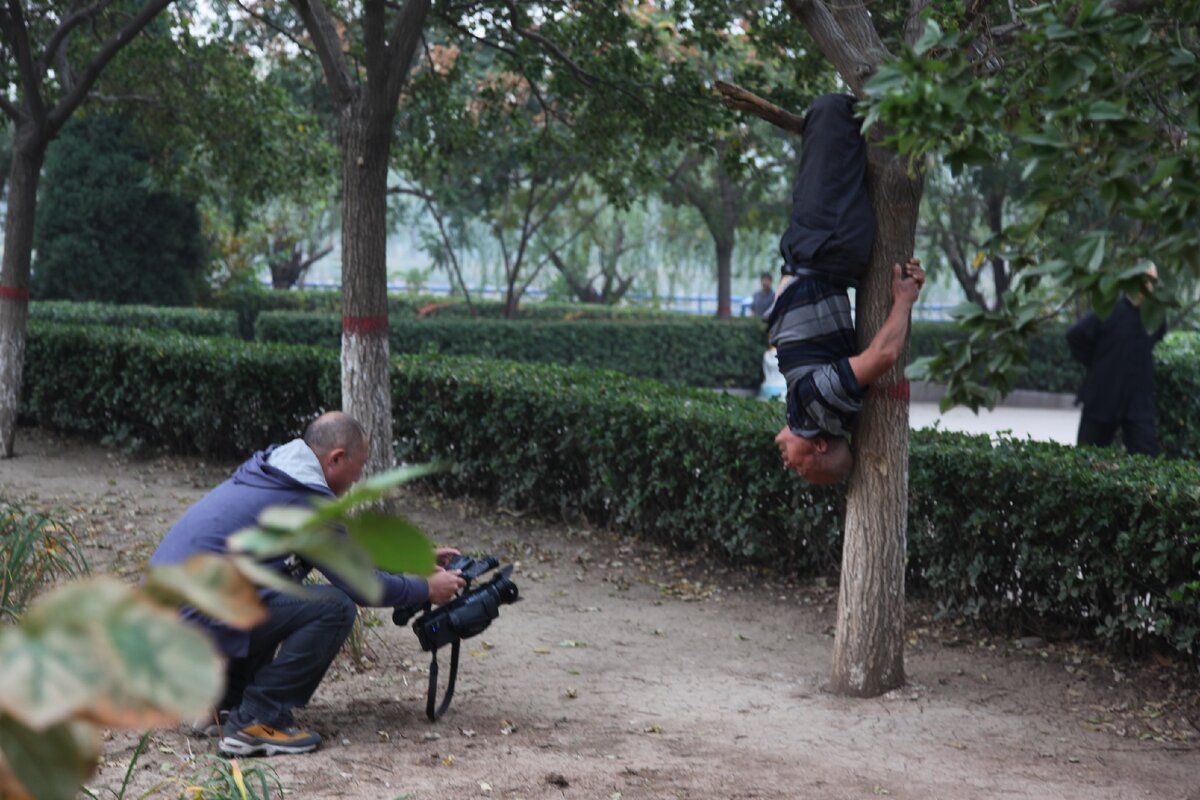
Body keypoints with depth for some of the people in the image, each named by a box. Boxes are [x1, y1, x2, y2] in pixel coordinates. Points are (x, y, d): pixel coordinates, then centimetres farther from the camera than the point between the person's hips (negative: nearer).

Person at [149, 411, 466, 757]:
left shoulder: (272, 473, 17)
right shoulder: (307, 500, -13)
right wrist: (427, 589, 6)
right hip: (195, 617, -10)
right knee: (336, 607, -14)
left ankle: (228, 702, 22)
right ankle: (256, 722, -8)